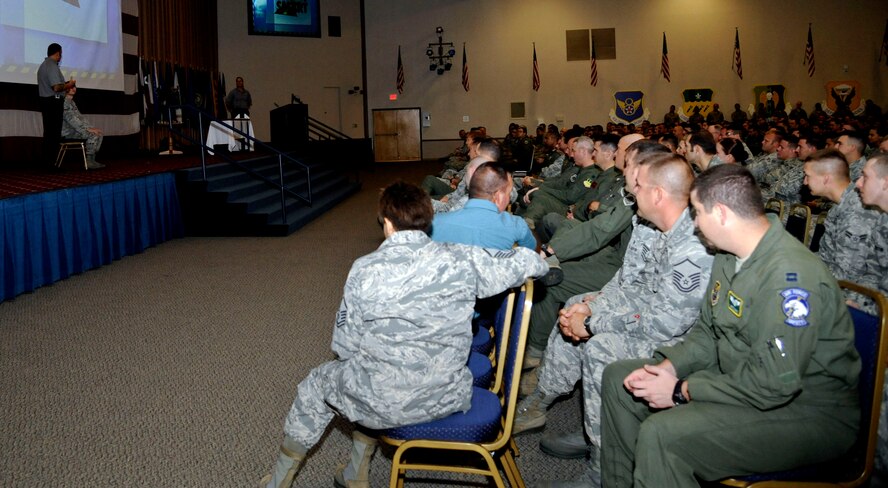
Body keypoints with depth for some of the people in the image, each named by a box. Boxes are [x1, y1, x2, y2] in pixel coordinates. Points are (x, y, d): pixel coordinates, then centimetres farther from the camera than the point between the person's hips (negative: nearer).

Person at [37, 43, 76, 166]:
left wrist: (65, 83, 21)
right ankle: (52, 162, -8)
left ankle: (46, 161, 14)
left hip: (45, 101, 10)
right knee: (54, 133, -8)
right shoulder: (52, 66, -13)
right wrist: (69, 85, -5)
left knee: (48, 132, 12)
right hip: (54, 102, -10)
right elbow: (57, 88, -22)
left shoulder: (43, 65, 18)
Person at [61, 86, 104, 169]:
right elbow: (71, 119, -22)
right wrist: (87, 129, -25)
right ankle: (89, 162, -20)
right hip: (68, 132, -10)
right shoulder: (64, 102, -13)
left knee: (99, 134, -1)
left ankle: (91, 160, -5)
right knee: (93, 135, -24)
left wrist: (90, 127, 4)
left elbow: (80, 117, 18)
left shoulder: (72, 102, 20)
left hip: (74, 129, 10)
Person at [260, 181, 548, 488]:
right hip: (449, 399, 4)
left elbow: (345, 347, -5)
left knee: (316, 384, 29)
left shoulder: (365, 270, -13)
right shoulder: (460, 259, -9)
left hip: (383, 405, -3)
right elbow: (529, 262, -1)